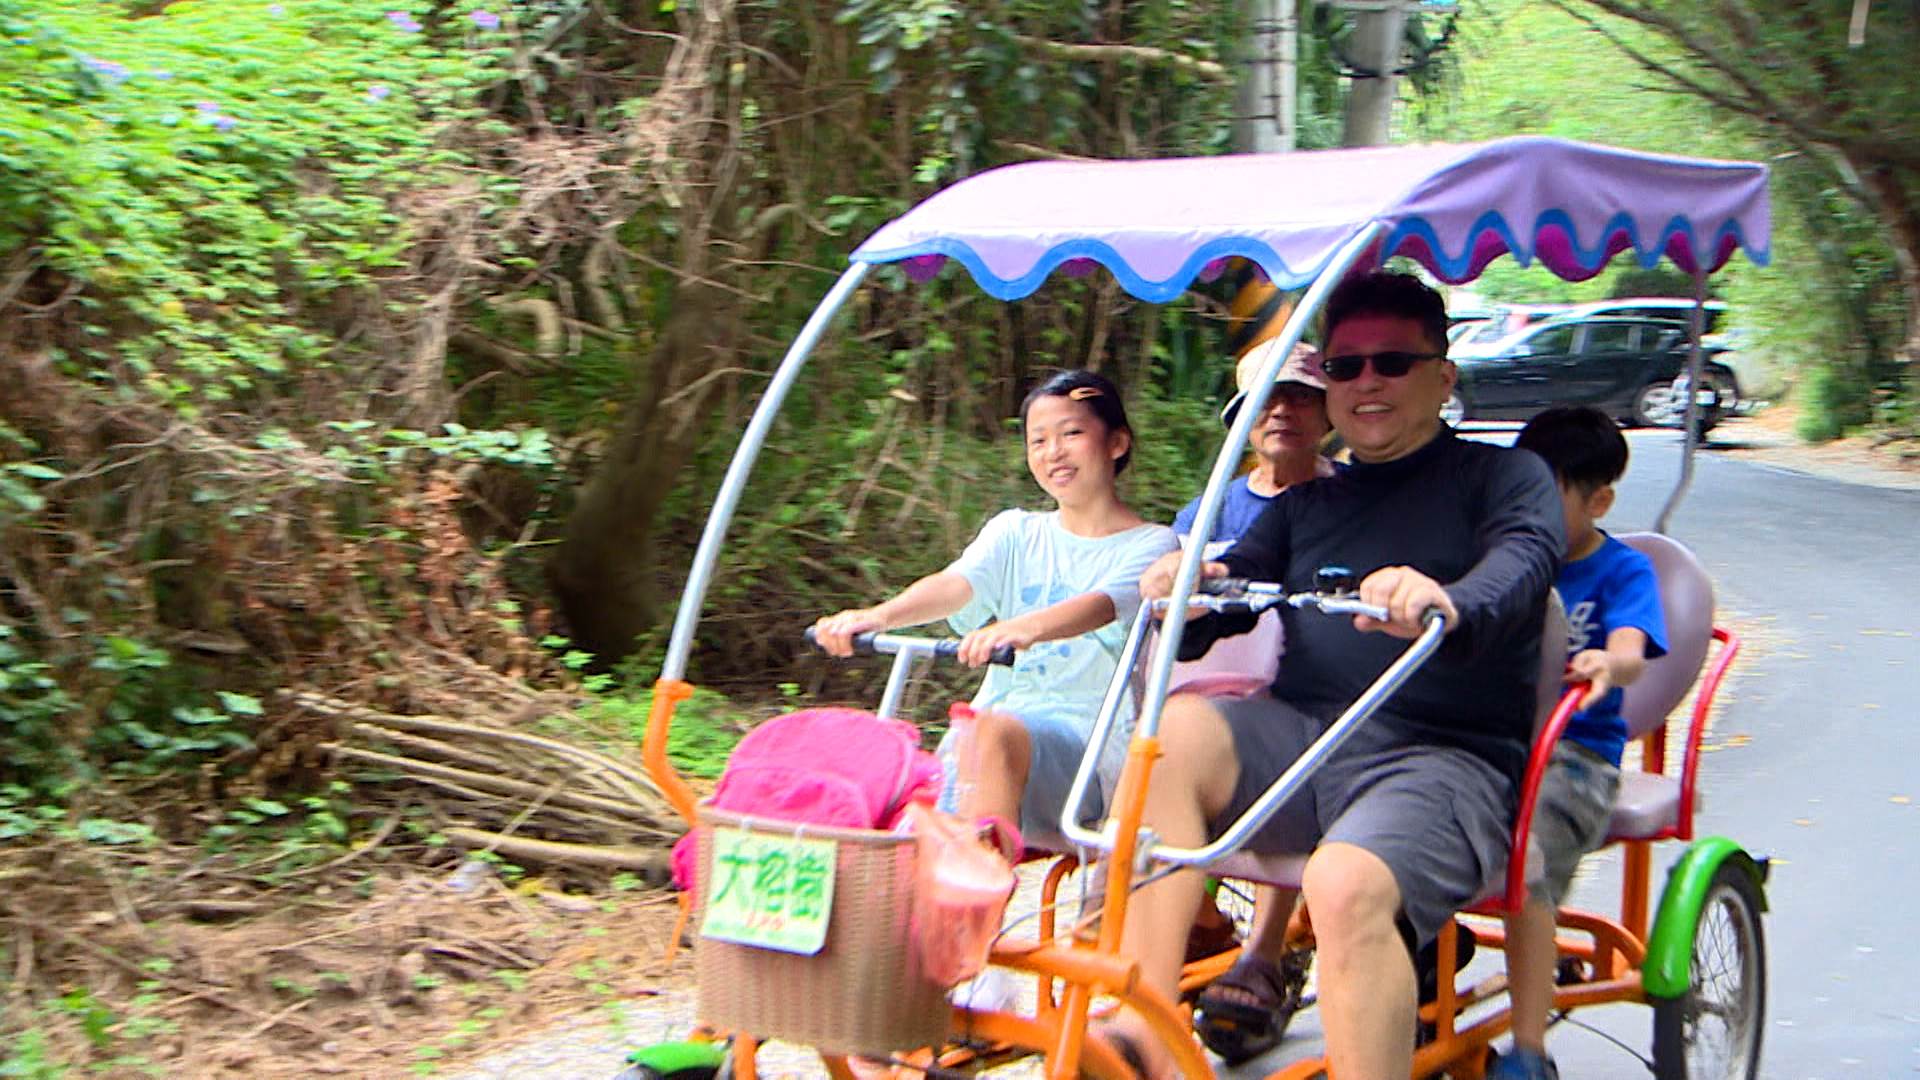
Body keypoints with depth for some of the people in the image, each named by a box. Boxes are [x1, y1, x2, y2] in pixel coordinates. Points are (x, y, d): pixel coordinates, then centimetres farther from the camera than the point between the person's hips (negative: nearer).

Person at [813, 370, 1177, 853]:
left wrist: (1026, 627, -41)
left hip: (1091, 739, -4)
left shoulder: (1151, 545, 4)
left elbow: (1103, 605, -18)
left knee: (994, 728, -35)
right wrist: (879, 614, -25)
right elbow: (956, 583, -3)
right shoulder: (1016, 532, 18)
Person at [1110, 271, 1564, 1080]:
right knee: (1173, 732, -26)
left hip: (1441, 758, -5)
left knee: (1347, 884, -35)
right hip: (1301, 739, 5)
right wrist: (1184, 591, -14)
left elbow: (1523, 557, -13)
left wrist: (1449, 604, -38)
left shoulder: (1505, 476, 9)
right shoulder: (1305, 505, 24)